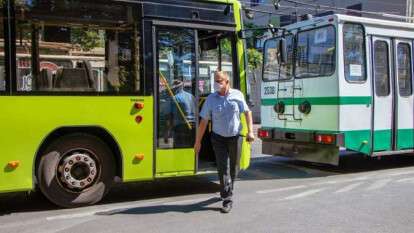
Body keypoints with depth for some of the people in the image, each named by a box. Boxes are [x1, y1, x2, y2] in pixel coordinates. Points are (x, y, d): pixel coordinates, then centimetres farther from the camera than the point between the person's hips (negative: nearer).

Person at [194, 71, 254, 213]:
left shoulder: (237, 95, -4)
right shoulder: (211, 99, -4)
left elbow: (247, 112, 2)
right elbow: (204, 121, -3)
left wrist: (250, 131, -7)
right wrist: (198, 141, -2)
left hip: (235, 137, 1)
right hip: (219, 139, -1)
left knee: (233, 168, 14)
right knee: (223, 169, -7)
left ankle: (227, 190, 38)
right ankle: (227, 200, -1)